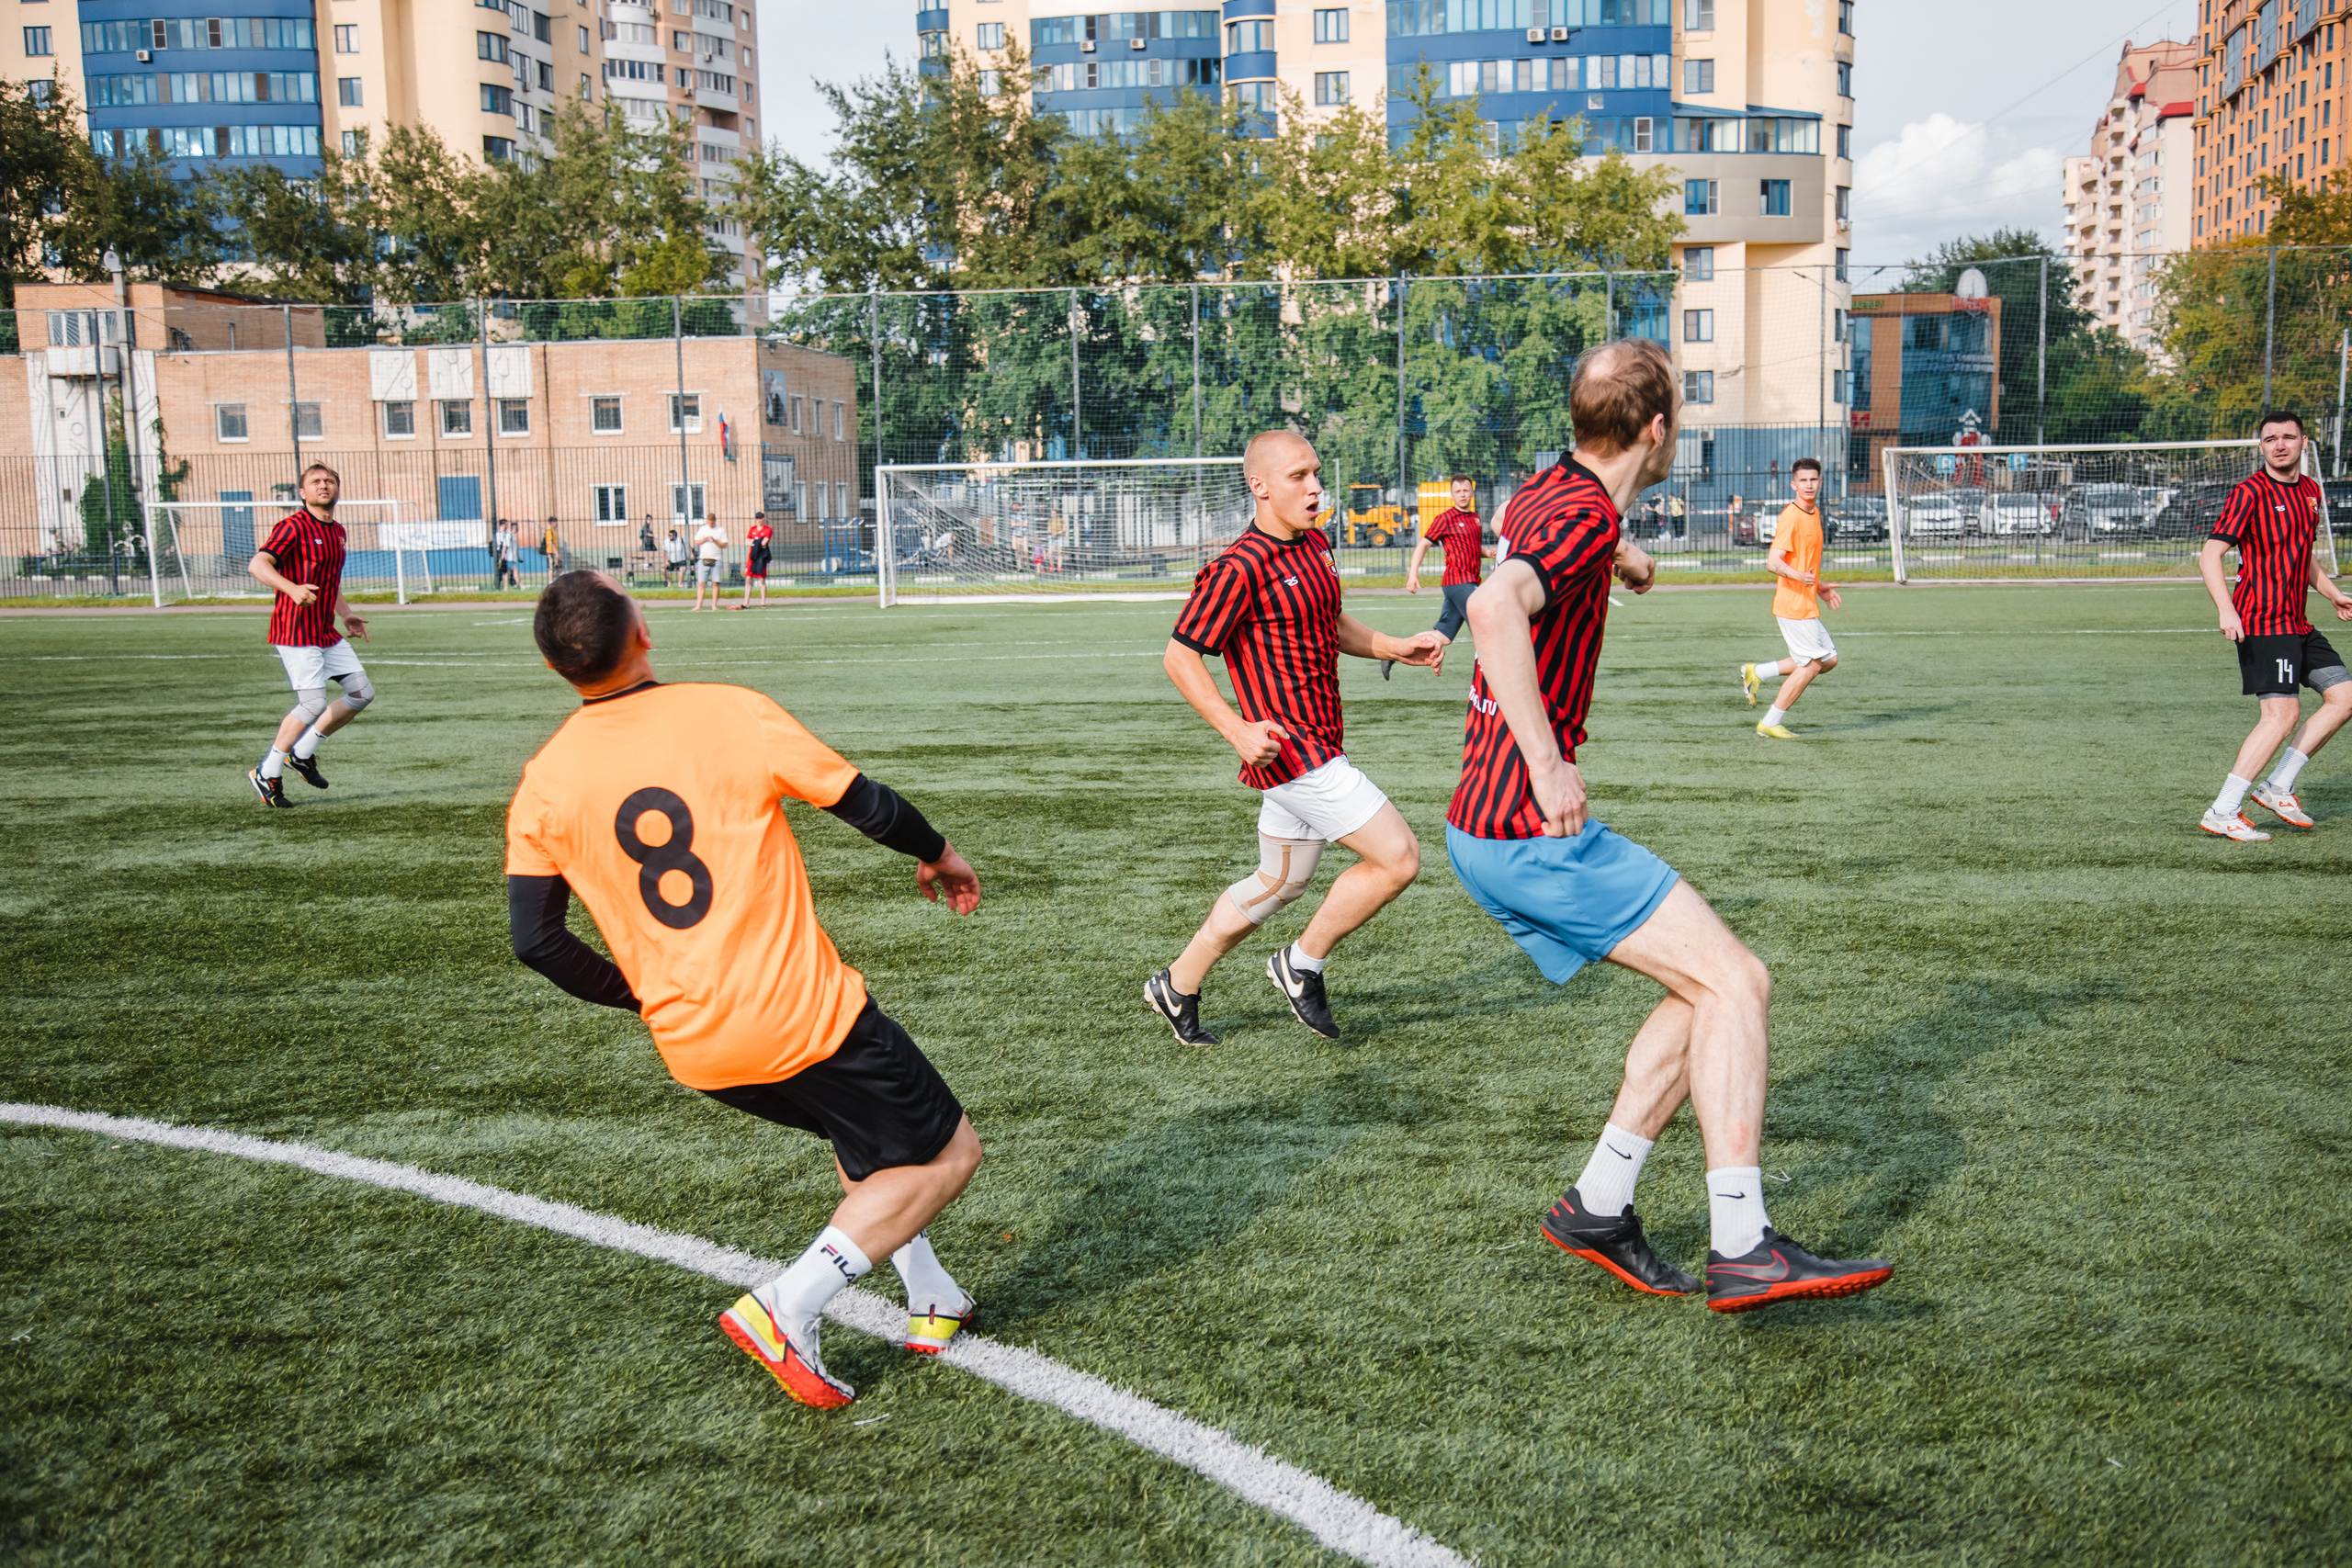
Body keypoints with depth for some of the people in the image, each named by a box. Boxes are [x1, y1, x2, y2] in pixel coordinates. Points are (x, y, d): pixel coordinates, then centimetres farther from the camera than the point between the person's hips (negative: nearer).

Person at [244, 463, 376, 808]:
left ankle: (302, 752, 18)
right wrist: (292, 589, -37)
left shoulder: (337, 531, 16)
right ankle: (267, 775, 0)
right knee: (313, 703, -15)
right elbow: (257, 564, -21)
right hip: (296, 632, -9)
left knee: (362, 693, 6)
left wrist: (346, 615, 21)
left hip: (326, 633, 9)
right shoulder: (294, 526, -10)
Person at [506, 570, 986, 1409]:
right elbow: (867, 805, -4)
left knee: (864, 1130, 32)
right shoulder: (730, 713, -10)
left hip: (694, 1050, 6)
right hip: (806, 1017, -6)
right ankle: (787, 1306, -1)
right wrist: (938, 853, 16)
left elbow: (536, 939, 2)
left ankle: (932, 1300, 32)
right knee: (947, 1155, 10)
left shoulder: (542, 786, 0)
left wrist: (646, 995, 18)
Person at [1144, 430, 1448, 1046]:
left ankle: (1177, 986, 33)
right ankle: (1303, 964, 7)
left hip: (1317, 746, 10)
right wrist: (1237, 729, -23)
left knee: (1279, 884, 20)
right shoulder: (1240, 568, -17)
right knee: (1398, 858, -11)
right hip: (1289, 747, -10)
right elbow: (1180, 656, -13)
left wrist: (1398, 648, 12)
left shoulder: (1314, 545, 11)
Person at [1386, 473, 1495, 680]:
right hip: (1459, 582, -8)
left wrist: (1488, 552, 7)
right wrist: (1413, 574, -15)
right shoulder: (1446, 518, -5)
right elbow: (1423, 544, -6)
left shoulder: (1475, 517, 18)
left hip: (1469, 583, 8)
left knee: (1442, 636, 8)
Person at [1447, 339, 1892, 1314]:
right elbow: (1494, 606, -36)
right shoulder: (1586, 515, -16)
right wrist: (1546, 764, -34)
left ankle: (1598, 1206, 14)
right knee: (1733, 982, -8)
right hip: (1535, 832, -10)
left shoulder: (1545, 492, 14)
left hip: (1485, 834, 10)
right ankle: (1740, 1250, -9)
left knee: (1708, 987, 14)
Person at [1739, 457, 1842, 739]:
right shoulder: (1791, 517, -16)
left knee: (1829, 659, 10)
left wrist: (1820, 587, 25)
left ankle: (1757, 672, 12)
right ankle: (1770, 724, 3)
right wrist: (1798, 576, -40)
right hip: (1793, 603, -9)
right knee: (1812, 664, -6)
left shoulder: (1814, 513, 14)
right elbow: (1773, 562, -24)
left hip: (1807, 604, 9)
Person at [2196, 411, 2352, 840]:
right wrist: (2227, 610, -27)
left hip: (2297, 623, 9)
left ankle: (2277, 788, 12)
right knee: (2282, 713, -15)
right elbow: (2209, 556, -15)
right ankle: (2221, 814, -12)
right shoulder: (2250, 492, -9)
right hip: (2263, 621, -9)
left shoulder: (2310, 490, 15)